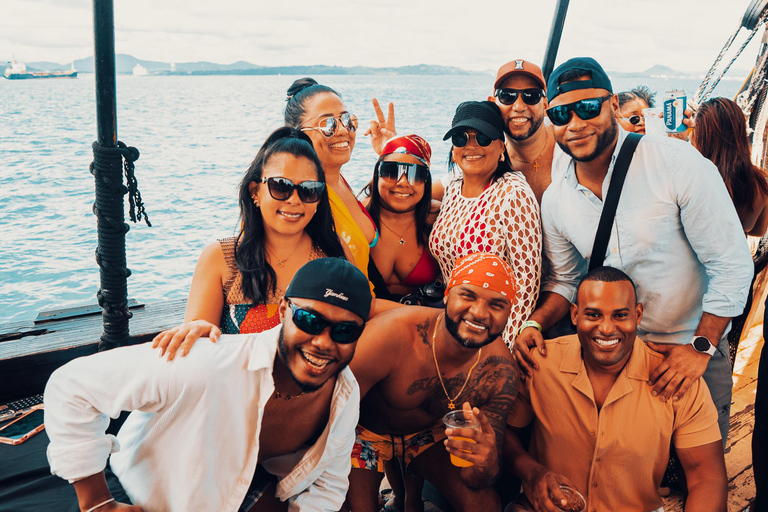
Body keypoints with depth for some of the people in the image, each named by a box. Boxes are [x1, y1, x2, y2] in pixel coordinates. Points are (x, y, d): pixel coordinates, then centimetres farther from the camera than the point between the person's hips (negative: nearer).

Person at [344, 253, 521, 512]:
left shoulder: (501, 371, -21)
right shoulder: (391, 336, -33)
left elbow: (473, 478, -17)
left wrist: (486, 464, -41)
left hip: (431, 432, 3)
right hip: (364, 429, -2)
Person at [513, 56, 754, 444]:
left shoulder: (679, 164, -19)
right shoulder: (555, 199, -4)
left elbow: (732, 266, -15)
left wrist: (701, 347, -17)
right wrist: (534, 324, -8)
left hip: (693, 350, -3)